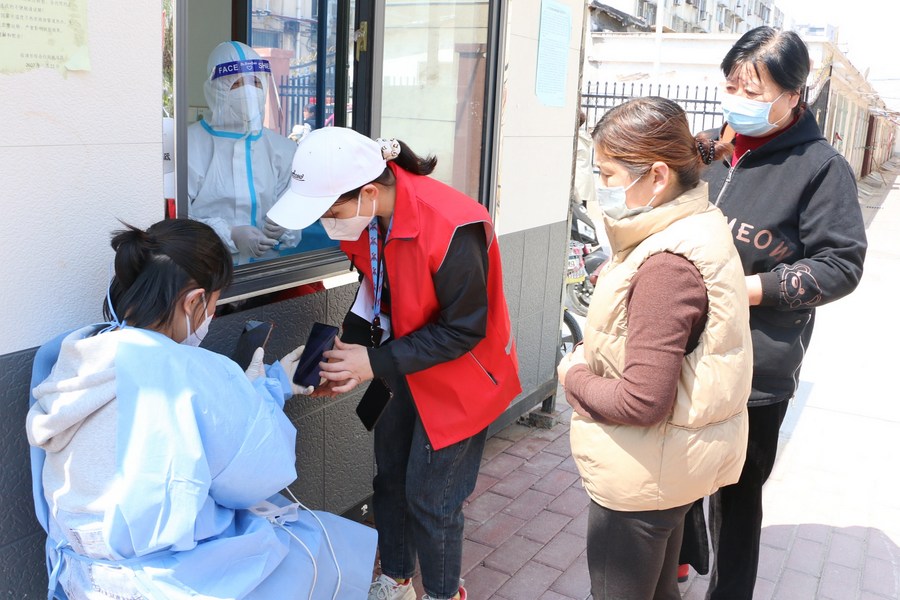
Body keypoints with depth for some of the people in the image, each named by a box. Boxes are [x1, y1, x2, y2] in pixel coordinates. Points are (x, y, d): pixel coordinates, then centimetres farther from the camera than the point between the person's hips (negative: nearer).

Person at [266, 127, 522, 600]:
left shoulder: (451, 227, -34)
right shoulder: (366, 215, -12)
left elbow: (463, 330, -26)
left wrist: (377, 363, -26)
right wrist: (347, 352, -10)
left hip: (460, 376, -7)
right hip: (405, 368, 7)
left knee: (429, 498, 4)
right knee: (391, 479, 19)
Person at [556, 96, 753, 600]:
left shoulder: (666, 266, -29)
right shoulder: (699, 228, 2)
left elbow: (642, 401, -29)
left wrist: (575, 378, -12)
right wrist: (596, 357, -2)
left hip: (643, 473, -9)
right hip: (677, 461, 10)